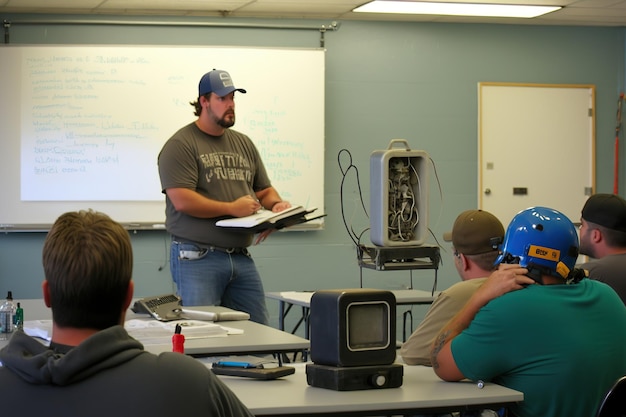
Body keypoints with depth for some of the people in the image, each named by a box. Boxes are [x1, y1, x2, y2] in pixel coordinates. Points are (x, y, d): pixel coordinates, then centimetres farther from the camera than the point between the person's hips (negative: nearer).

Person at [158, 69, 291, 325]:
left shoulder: (244, 144, 18)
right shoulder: (181, 145, -5)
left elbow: (265, 191, 22)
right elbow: (182, 200, -16)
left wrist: (276, 205, -1)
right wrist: (232, 208, -13)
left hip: (241, 259, 7)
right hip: (197, 258, -6)